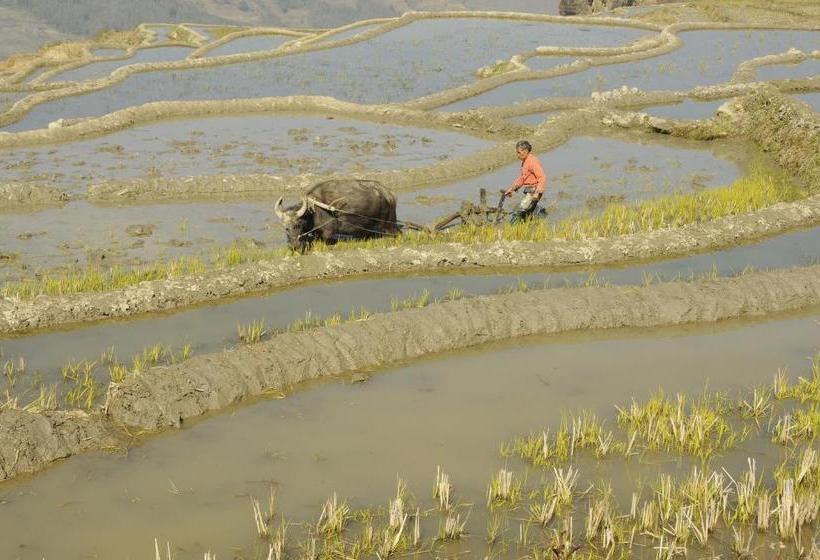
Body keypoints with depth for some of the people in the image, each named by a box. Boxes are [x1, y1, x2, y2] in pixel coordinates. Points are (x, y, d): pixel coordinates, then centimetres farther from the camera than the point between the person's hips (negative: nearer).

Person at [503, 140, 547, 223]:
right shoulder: (524, 162, 14)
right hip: (529, 191, 10)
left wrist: (537, 192, -29)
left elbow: (542, 177, -23)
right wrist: (512, 188, 18)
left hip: (534, 191, -10)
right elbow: (521, 178, 24)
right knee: (526, 216, 13)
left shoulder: (533, 161, -17)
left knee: (519, 212, -18)